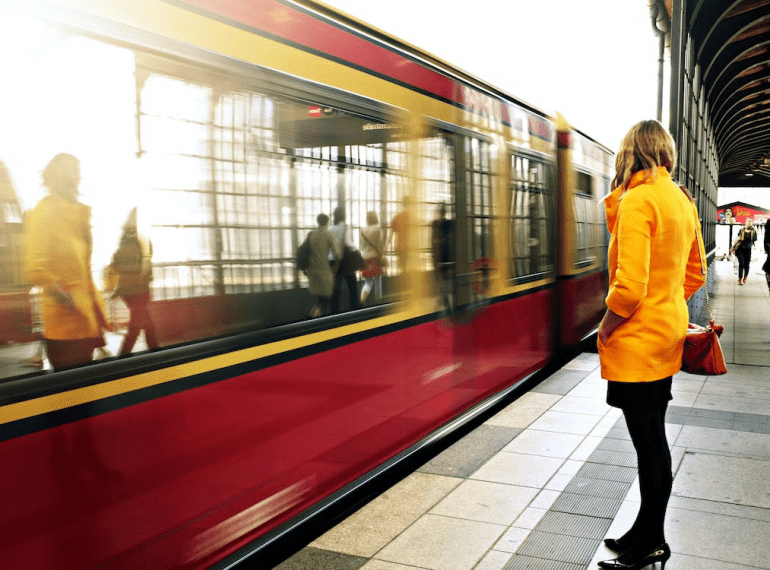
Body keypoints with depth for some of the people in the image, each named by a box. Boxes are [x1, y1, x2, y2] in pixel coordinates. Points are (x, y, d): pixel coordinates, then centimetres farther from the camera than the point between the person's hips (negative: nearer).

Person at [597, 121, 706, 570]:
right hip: (668, 334, 9)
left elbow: (629, 286, -25)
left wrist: (604, 331, -11)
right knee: (653, 439, 17)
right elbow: (695, 275, 18)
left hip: (638, 343, -9)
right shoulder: (683, 201, 10)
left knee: (649, 444, 2)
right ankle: (647, 534, 30)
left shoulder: (637, 200, -17)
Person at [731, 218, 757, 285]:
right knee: (741, 264, -8)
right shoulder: (742, 230, 4)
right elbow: (738, 239, 8)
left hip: (748, 249, 1)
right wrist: (734, 248, 6)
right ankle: (740, 279, -7)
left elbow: (755, 241, 7)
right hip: (740, 249, -1)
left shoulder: (754, 231, 3)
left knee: (747, 264, 6)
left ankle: (745, 279, 22)